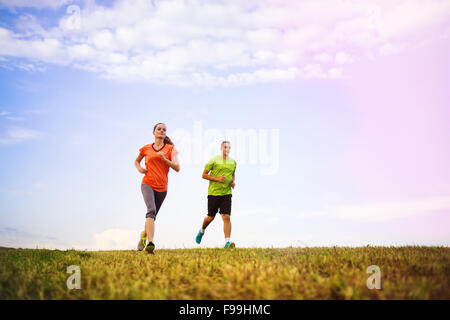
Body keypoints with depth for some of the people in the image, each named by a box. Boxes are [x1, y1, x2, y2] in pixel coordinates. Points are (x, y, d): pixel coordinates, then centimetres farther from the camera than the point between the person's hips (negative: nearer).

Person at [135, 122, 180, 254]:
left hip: (162, 187, 2)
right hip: (147, 184, -2)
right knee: (151, 210, -25)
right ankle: (150, 243, -36)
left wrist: (164, 159, -16)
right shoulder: (146, 148, 9)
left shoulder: (170, 149, 6)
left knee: (153, 215, 13)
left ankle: (144, 234, 43)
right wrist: (139, 168, 5)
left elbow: (177, 168, -3)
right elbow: (136, 161, 27)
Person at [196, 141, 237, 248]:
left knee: (226, 217, -11)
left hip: (226, 193, 2)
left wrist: (233, 182, 6)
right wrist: (217, 179, -14)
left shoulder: (233, 162, 10)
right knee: (211, 217, 8)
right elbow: (204, 175, -3)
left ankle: (228, 241, -14)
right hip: (213, 192, -2)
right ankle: (202, 231, 39)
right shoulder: (214, 160, -4)